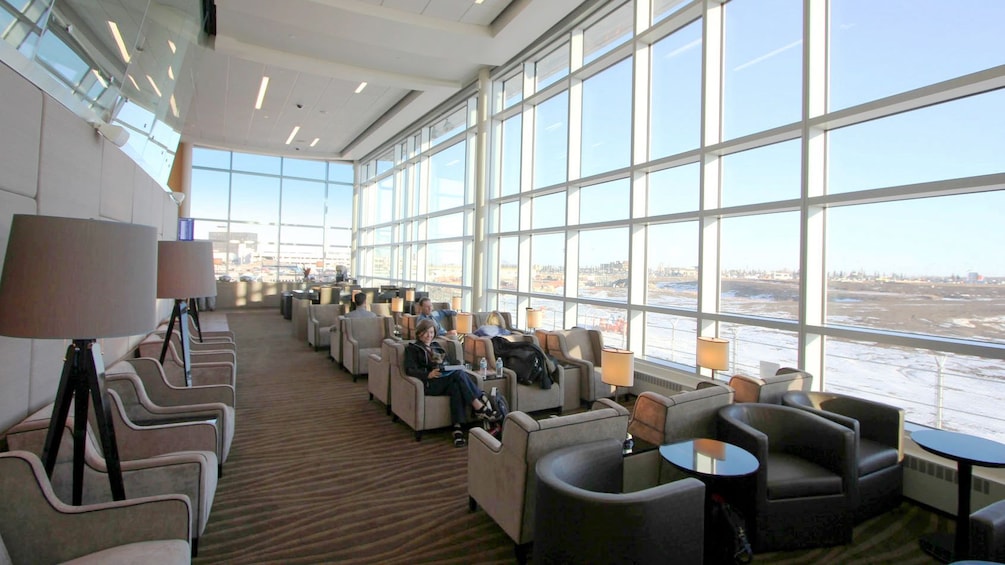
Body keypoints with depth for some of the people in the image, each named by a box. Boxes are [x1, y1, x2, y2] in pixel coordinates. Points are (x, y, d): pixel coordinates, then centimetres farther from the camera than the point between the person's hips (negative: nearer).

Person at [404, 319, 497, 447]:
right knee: (459, 374, -31)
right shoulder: (412, 348, 13)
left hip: (446, 380, 5)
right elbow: (409, 370, -3)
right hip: (429, 384, -5)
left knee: (456, 387, -33)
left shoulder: (436, 346, 30)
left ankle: (458, 428, -40)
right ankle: (480, 407, -30)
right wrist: (428, 374, -22)